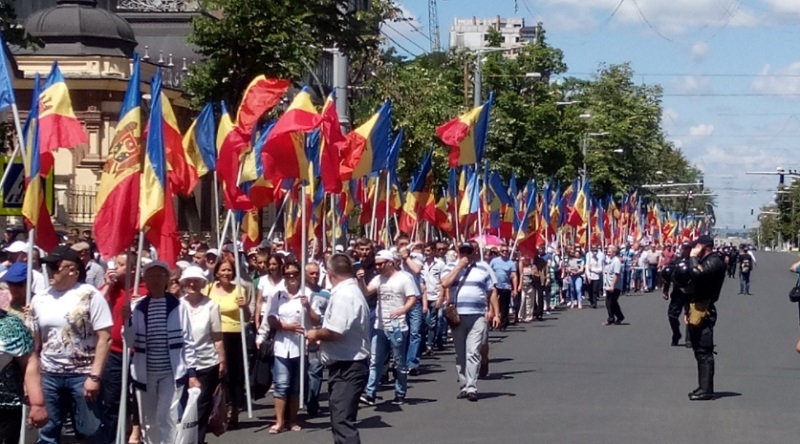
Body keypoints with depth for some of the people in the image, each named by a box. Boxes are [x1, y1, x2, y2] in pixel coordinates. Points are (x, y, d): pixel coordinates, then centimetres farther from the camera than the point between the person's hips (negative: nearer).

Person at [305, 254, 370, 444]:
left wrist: (315, 333, -8)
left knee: (342, 421, -15)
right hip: (348, 365, 11)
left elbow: (335, 332, -26)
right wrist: (321, 332, 12)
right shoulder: (352, 291, 17)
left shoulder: (342, 294, -17)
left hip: (346, 367, -11)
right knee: (341, 419, 19)